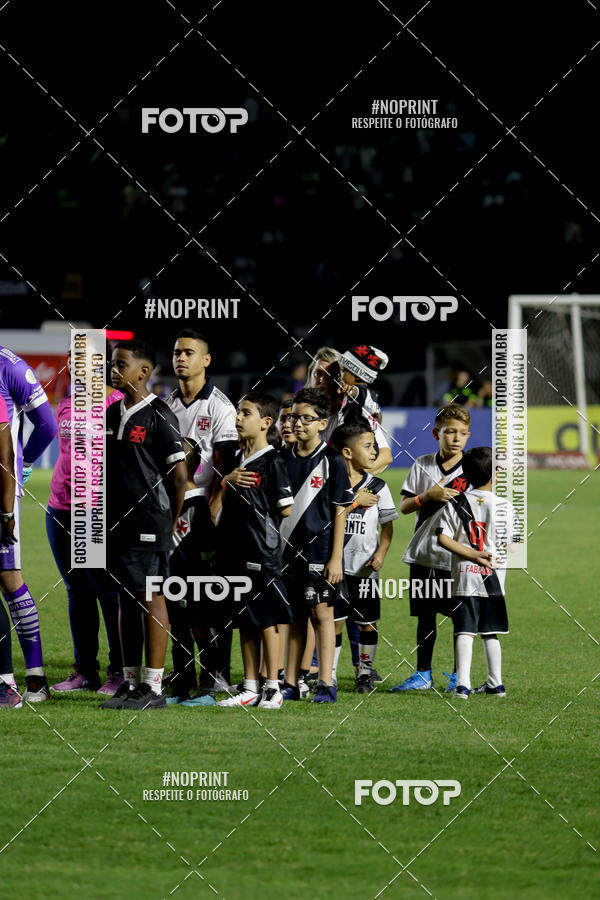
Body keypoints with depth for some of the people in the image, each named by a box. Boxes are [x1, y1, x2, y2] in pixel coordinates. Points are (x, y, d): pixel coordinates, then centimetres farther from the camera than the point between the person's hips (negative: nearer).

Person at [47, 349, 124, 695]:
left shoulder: (116, 404, -7)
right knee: (78, 591, 11)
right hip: (61, 508, 7)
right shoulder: (66, 406, 15)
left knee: (109, 591, -5)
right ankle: (84, 670, 16)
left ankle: (120, 671, 0)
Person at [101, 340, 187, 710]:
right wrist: (108, 517, 17)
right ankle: (131, 682, 16)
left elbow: (180, 474, -10)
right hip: (119, 523, 8)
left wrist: (171, 521, -2)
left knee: (151, 599, -5)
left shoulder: (158, 416, -11)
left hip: (149, 524, -8)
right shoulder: (113, 414, 13)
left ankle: (154, 687, -4)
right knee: (127, 600, 10)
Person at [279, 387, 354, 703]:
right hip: (289, 548, 5)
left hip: (320, 550, -5)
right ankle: (290, 684, 11)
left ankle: (326, 685, -3)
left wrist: (336, 558, -11)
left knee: (321, 613, -5)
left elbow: (339, 512, -7)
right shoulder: (285, 459, 10)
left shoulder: (332, 461, -6)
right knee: (295, 616, 9)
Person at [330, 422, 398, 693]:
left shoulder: (377, 487, 2)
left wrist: (381, 553, -8)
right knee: (334, 621, 0)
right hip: (335, 564, -1)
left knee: (367, 623, 5)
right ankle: (329, 675, 9)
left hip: (365, 567, 1)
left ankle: (365, 674, 18)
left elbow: (387, 525, 4)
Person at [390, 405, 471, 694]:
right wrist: (428, 496, -10)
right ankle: (423, 674, 20)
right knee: (425, 615, 10)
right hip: (424, 553, 3)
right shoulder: (422, 466, 6)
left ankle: (459, 675, 13)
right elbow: (404, 507, 5)